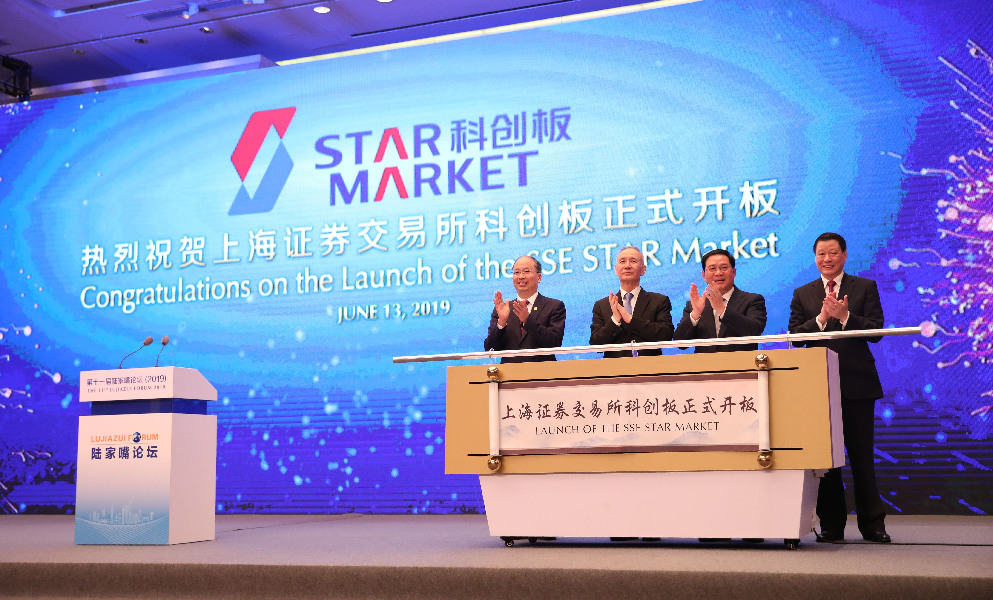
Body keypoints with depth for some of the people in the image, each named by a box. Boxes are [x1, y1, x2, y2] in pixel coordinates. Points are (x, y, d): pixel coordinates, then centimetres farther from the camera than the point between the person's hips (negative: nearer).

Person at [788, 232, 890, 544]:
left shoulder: (865, 287, 7)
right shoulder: (802, 294, 12)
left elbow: (875, 331, -3)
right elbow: (795, 336, 1)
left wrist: (844, 316, -17)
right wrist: (821, 318, -14)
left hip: (857, 382, -1)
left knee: (861, 454, 2)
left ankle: (872, 523, 11)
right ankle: (832, 525, 11)